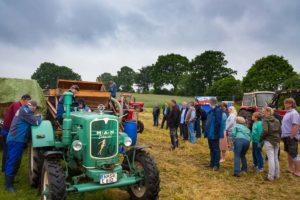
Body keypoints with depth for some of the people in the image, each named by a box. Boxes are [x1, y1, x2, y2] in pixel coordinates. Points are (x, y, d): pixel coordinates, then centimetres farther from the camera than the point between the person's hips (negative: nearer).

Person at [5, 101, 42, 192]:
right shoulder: (24, 110, -17)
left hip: (17, 139, 10)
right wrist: (39, 117, -2)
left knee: (16, 161, 19)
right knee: (12, 161, -3)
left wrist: (36, 117, 6)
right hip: (15, 140, -10)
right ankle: (8, 185, 5)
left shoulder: (24, 110, 14)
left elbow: (31, 119, 22)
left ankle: (10, 179, 33)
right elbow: (36, 122, -20)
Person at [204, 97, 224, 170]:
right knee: (211, 149, 18)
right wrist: (206, 131, 12)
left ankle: (216, 164, 12)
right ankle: (212, 162, 30)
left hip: (214, 134, -9)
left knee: (216, 149, 2)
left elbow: (218, 123, -23)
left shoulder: (218, 110, -17)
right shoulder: (211, 111, 11)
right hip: (210, 134, 9)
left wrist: (215, 132, -23)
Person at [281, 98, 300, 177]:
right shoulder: (288, 113, 13)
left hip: (291, 138, -10)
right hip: (286, 137, 10)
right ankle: (290, 168, 28)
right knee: (289, 153, 17)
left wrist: (291, 137, -24)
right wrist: (284, 136, 16)